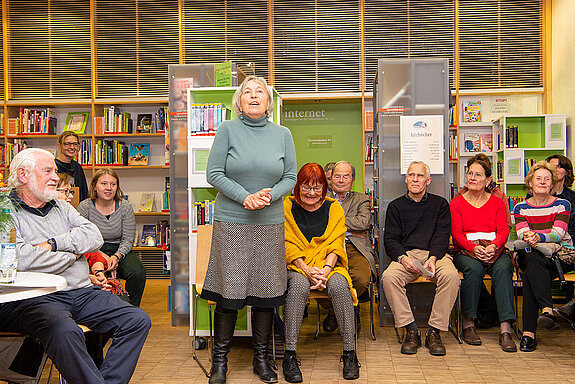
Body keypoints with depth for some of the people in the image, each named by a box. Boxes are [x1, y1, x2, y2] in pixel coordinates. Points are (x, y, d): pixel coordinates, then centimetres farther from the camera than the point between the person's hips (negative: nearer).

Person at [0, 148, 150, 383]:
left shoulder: (62, 207, 22)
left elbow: (94, 236, 7)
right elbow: (21, 259, -17)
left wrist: (54, 243, -8)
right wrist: (73, 254, -3)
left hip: (82, 293, 7)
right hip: (35, 299, -6)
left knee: (138, 320, -11)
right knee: (65, 332, -38)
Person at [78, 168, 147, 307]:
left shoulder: (125, 207, -1)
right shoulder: (85, 207, -5)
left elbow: (127, 240, -1)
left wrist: (116, 257, -21)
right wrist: (103, 257, -21)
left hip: (119, 251, 2)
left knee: (138, 272, -27)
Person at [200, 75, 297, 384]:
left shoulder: (282, 134, 9)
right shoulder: (227, 130, 1)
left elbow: (290, 177, 8)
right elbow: (214, 173, -3)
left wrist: (269, 195, -11)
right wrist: (245, 197, -15)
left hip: (270, 223, 3)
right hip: (230, 222, -2)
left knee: (267, 292, 7)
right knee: (228, 292, 0)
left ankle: (261, 359, 23)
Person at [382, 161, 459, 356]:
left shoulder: (440, 204, 17)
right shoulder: (396, 206, 17)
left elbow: (442, 236, 4)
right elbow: (390, 240, 7)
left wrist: (433, 258, -16)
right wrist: (403, 257, -15)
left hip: (435, 254, 0)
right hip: (406, 254, 0)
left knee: (451, 275, -33)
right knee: (389, 277, -32)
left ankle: (434, 332, -21)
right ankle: (411, 331, -20)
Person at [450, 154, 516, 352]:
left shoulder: (497, 202, 16)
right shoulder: (457, 203, 12)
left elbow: (503, 231, 3)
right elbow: (457, 234, 1)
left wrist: (492, 246, -21)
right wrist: (474, 247, -20)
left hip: (494, 250, 1)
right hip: (465, 251, -1)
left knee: (503, 268, -33)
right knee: (474, 269, -35)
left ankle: (505, 329, -36)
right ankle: (468, 324, -24)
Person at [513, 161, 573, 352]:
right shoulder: (521, 208, 13)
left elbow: (558, 234, -7)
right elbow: (522, 235, -1)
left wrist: (538, 237, -30)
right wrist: (528, 239, -28)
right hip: (530, 254, 1)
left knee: (531, 275, -34)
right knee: (534, 260, -38)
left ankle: (529, 331, -42)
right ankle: (547, 310, -52)